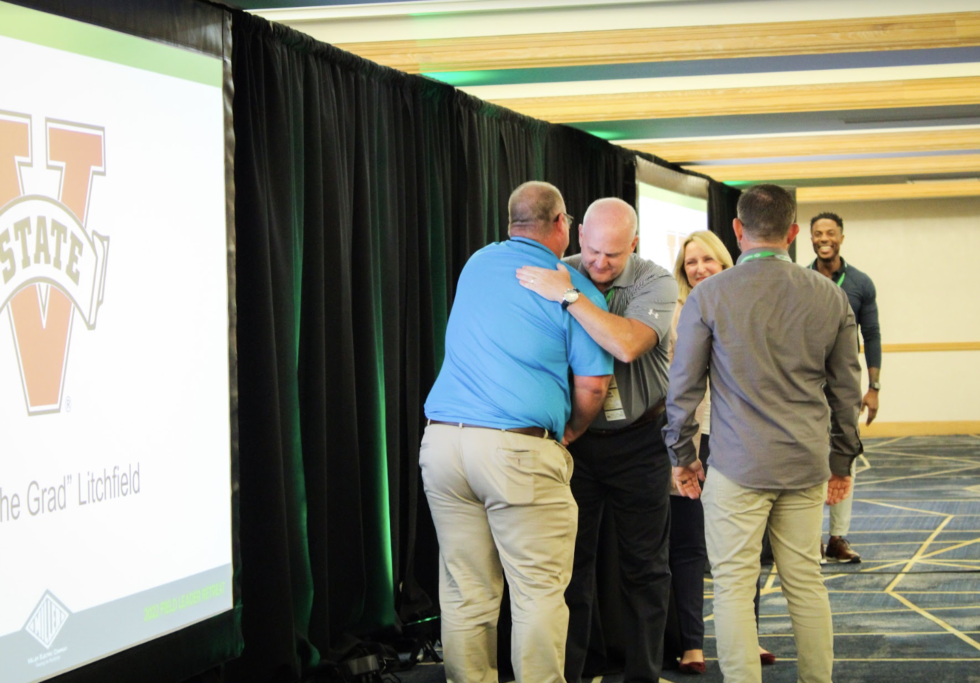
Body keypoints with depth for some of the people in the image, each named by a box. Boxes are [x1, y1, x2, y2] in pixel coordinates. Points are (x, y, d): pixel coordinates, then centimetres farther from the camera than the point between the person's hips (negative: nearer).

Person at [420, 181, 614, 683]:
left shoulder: (477, 264, 16)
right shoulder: (575, 291, 0)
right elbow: (592, 387, -2)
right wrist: (568, 434, 17)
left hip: (442, 439, 5)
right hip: (519, 450, -5)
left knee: (464, 593, 8)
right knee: (539, 592, 0)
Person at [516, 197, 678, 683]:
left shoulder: (655, 283, -9)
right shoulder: (558, 276, -2)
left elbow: (627, 345, -28)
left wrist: (568, 297, -30)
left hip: (637, 439, -1)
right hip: (575, 438, 1)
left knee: (644, 566, 6)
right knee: (571, 561, 5)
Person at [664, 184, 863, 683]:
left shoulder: (708, 296, -5)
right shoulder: (829, 296, 4)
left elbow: (683, 387, 0)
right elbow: (846, 389, 10)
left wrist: (681, 455, 12)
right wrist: (842, 460, 20)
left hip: (738, 464, -3)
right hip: (807, 464, 4)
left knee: (733, 584, 1)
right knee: (806, 581, 11)